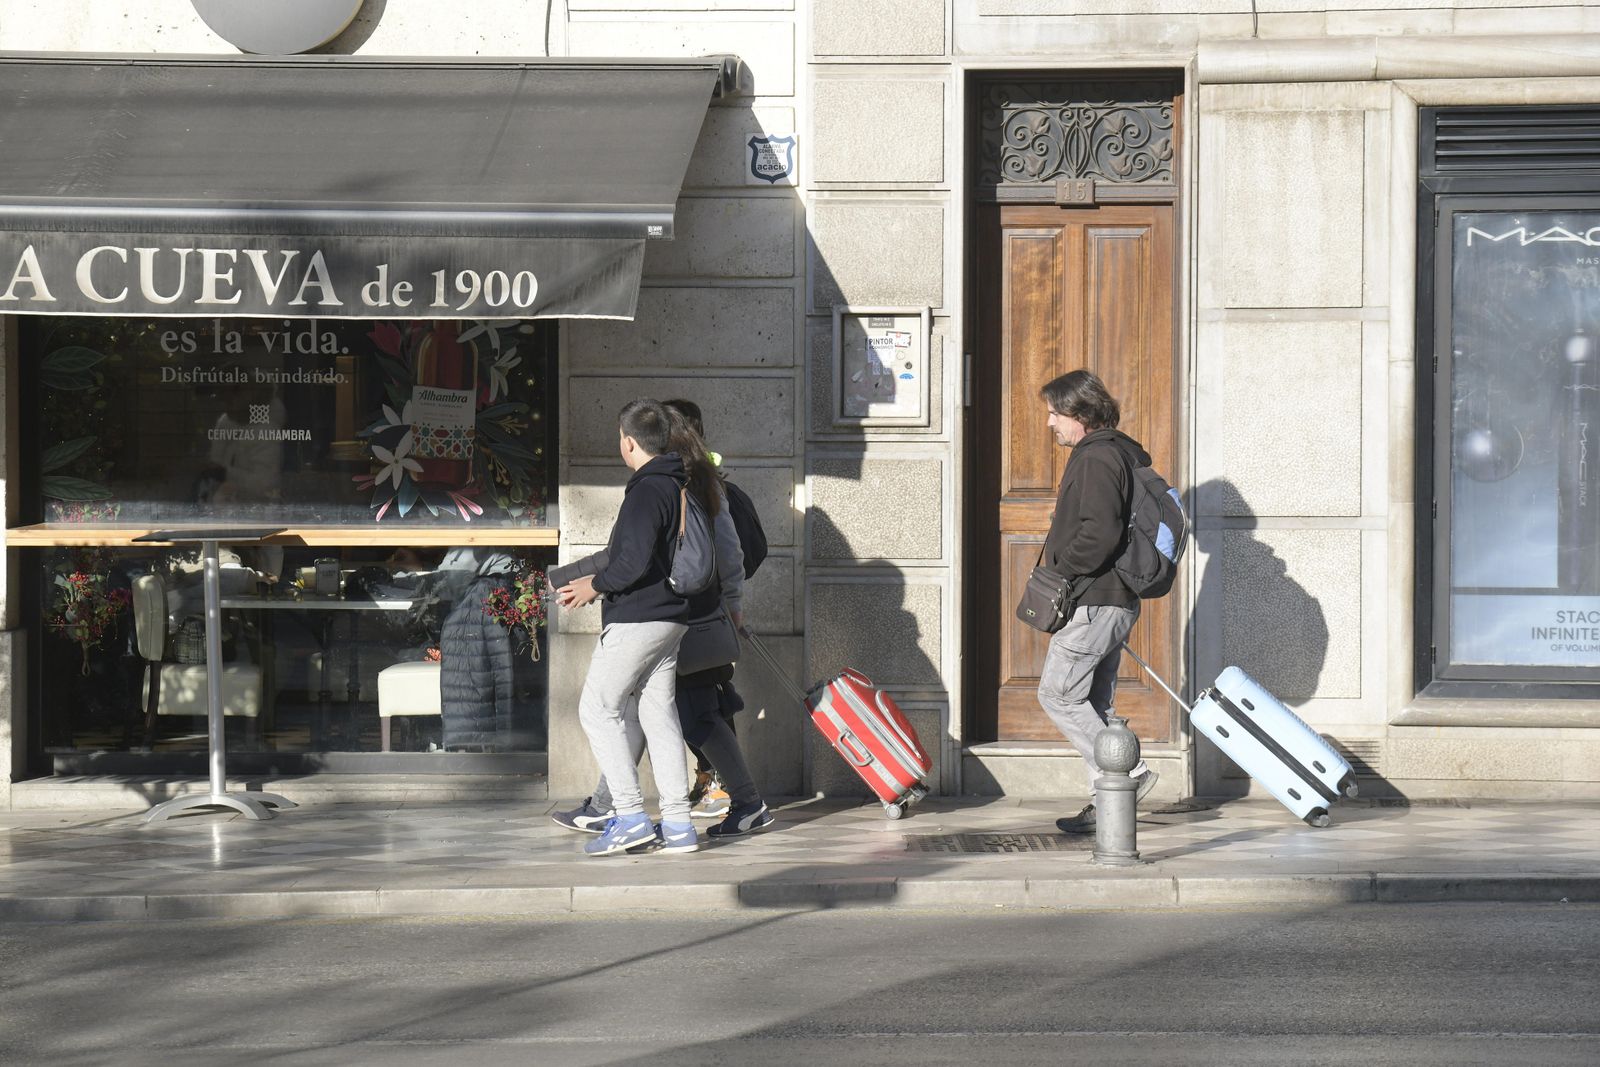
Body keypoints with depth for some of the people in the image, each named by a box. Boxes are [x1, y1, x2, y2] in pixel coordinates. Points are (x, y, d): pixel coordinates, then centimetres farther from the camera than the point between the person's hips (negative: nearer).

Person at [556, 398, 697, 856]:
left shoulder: (646, 492, -17)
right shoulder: (679, 486, 13)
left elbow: (634, 562, -23)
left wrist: (595, 585, -8)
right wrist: (601, 580, 20)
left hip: (637, 620, -10)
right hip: (670, 616, 10)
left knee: (598, 708, -3)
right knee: (658, 711, 10)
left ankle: (630, 816, -8)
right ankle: (677, 823, 8)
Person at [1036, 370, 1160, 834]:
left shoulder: (1096, 458, -16)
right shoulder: (1125, 452, 17)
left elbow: (1101, 532, -28)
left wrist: (1061, 567, -16)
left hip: (1092, 601, -10)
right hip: (1117, 601, 10)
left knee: (1057, 695, -6)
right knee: (1094, 703, 12)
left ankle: (1128, 773, -8)